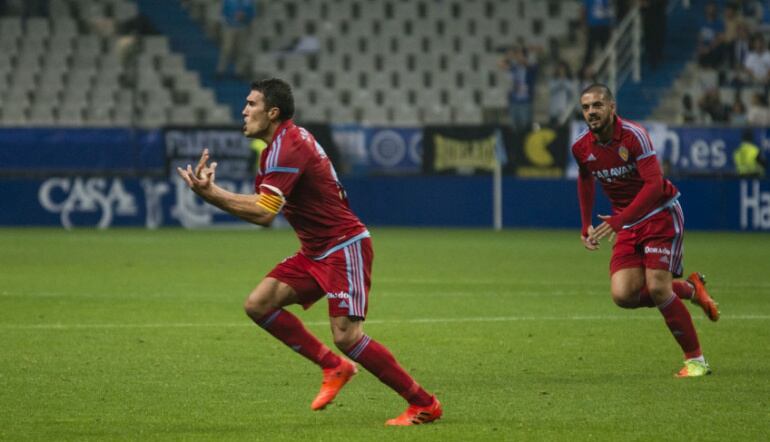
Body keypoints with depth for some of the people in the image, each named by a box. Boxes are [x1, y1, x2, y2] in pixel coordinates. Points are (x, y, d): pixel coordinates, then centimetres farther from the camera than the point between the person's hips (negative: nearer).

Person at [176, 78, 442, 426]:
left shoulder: (286, 147, -19)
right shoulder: (284, 141, 12)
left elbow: (263, 213, -26)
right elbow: (260, 202, 14)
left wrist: (210, 193, -23)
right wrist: (211, 190, 1)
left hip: (344, 247, -10)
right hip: (315, 252, 10)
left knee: (346, 336, -16)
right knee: (258, 304, -3)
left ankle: (424, 405, -6)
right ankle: (333, 367, 6)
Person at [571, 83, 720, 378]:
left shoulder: (633, 135, -21)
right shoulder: (581, 147, -3)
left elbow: (654, 185, -29)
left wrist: (618, 220, -35)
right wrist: (586, 225, 14)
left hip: (661, 215, -5)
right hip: (627, 225, 5)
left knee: (657, 288, -17)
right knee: (623, 295, -11)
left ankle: (695, 360, -1)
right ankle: (690, 290, 14)